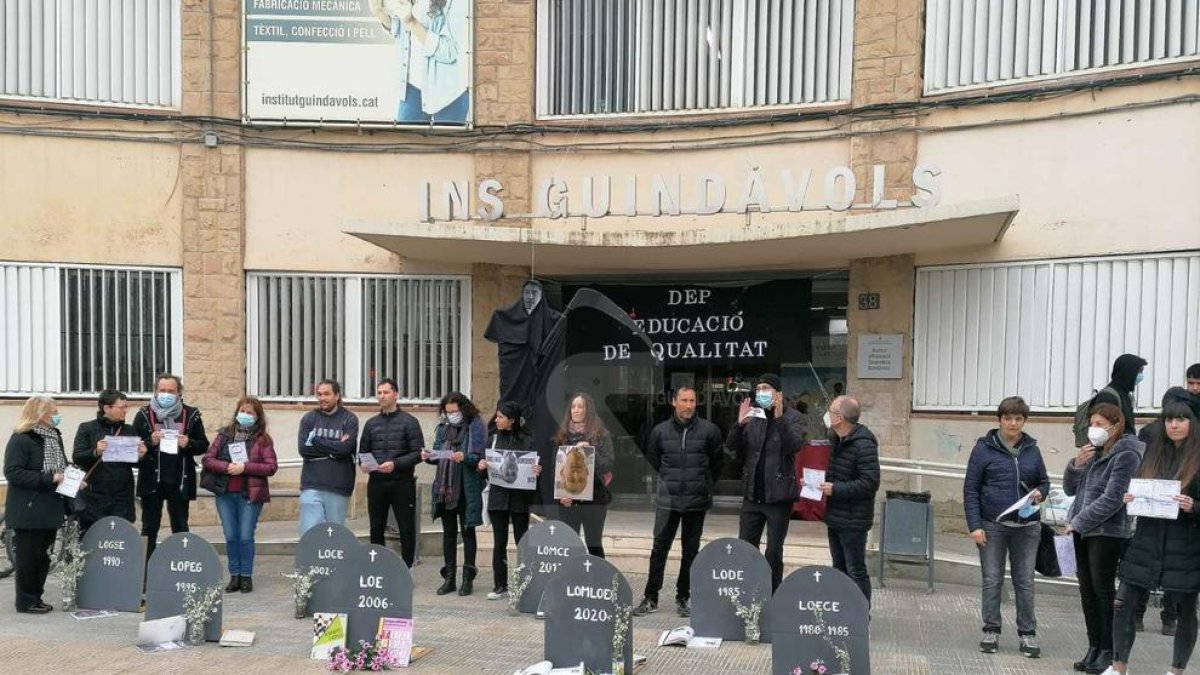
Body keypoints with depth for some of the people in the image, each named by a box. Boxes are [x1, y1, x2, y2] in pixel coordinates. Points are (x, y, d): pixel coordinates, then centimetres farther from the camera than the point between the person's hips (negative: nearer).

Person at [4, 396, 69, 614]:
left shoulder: (54, 437, 11)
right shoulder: (20, 439, -13)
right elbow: (12, 472, -19)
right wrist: (47, 479, -23)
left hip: (50, 509, 8)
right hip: (29, 511, -8)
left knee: (44, 555, 12)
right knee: (27, 556, 1)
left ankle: (36, 598, 22)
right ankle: (26, 602, 11)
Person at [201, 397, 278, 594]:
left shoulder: (263, 439, 1)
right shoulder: (224, 435, 9)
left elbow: (272, 467, -6)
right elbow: (208, 459, 5)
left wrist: (245, 467, -16)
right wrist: (226, 467, -13)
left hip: (250, 494, -2)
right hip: (225, 494, 3)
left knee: (246, 537, 0)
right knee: (231, 537, 6)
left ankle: (246, 576, 13)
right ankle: (234, 575, 17)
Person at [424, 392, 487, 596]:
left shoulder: (476, 426, -5)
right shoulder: (443, 428, 12)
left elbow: (479, 457, -11)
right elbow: (438, 456, 14)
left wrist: (465, 458, -28)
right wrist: (429, 457, -7)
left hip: (468, 488, -5)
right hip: (445, 487, 5)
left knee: (468, 531, 4)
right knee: (448, 532, 10)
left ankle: (468, 579, 11)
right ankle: (449, 577, 18)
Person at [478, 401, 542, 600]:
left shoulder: (526, 441, -4)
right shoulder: (493, 438, 6)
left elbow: (534, 466, -3)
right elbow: (486, 468, 11)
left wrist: (537, 471, -24)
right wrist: (482, 466, -10)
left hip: (519, 497, -3)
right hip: (498, 496, 3)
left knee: (522, 543, 5)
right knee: (499, 544, 8)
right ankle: (500, 586, 17)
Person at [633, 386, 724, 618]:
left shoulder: (709, 430, -4)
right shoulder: (660, 431, 0)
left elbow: (717, 460, 8)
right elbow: (652, 458, 16)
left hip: (697, 501, 0)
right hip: (668, 501, 0)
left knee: (691, 551, 9)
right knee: (659, 549, 1)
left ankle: (683, 598, 21)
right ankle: (650, 598, 11)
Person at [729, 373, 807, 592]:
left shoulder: (792, 417, -3)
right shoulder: (752, 416, 7)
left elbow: (794, 446, -19)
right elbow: (732, 446, 1)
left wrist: (779, 418, -29)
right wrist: (740, 424, -16)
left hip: (779, 495, -4)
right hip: (752, 494, 4)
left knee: (774, 552, 5)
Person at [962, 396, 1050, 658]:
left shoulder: (1032, 449, 6)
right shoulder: (984, 448, -4)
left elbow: (1044, 481, 17)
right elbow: (970, 489, -4)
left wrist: (1040, 493, -7)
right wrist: (974, 525, -10)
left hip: (1027, 526, 3)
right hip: (992, 526, -2)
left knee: (1025, 582, 7)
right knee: (992, 580, 5)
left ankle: (1027, 634, 17)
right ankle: (991, 632, 16)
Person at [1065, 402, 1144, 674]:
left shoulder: (1126, 454, -9)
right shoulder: (1093, 452, 13)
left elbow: (1112, 499, -16)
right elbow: (1070, 489, 16)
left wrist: (1077, 522, -14)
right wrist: (1076, 464, -2)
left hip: (1107, 532, -7)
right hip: (1083, 531, 7)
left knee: (1103, 590, -1)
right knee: (1087, 590, 10)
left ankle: (1108, 651, 8)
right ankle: (1094, 647, 18)